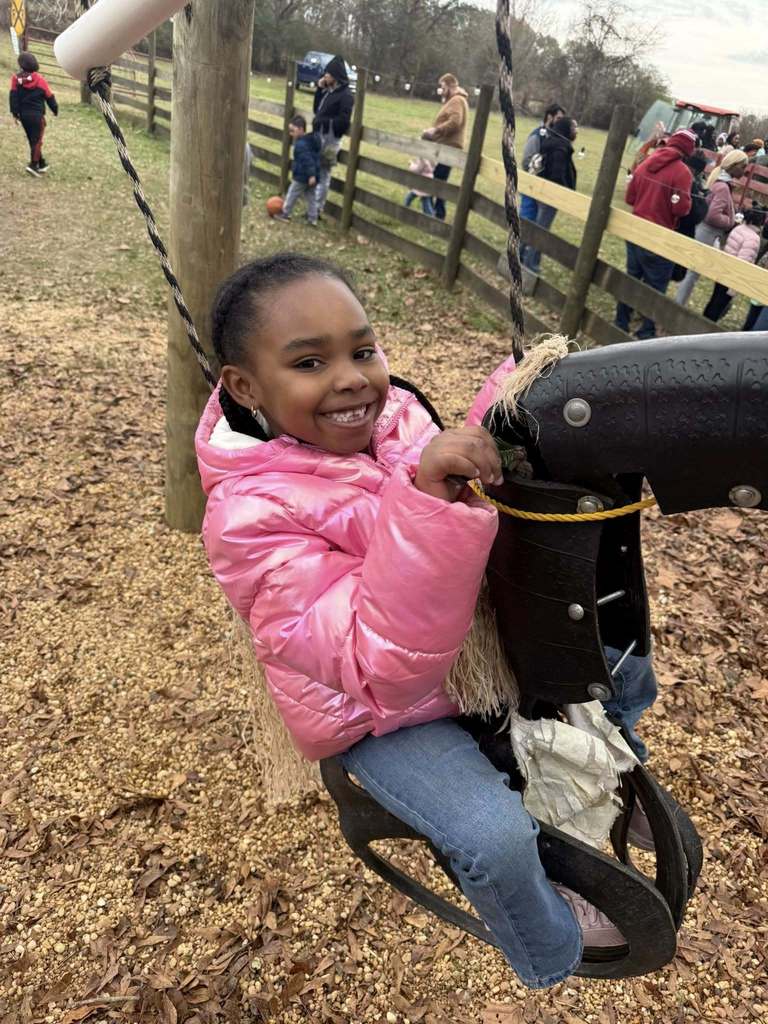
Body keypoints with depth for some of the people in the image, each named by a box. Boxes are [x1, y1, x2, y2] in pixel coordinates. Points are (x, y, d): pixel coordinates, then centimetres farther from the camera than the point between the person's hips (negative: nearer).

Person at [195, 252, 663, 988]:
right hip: (381, 712, -6)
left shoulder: (394, 415, -11)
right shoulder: (252, 516, -28)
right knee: (496, 838, -22)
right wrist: (428, 493, -47)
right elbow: (384, 663, -36)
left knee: (624, 659, 10)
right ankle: (553, 954, 17)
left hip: (474, 646, 6)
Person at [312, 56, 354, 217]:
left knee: (323, 175, -2)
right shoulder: (328, 91, 12)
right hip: (319, 136, 8)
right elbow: (316, 109, 18)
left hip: (330, 139, -8)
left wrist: (323, 121, -12)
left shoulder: (345, 95, -11)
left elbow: (343, 121, -16)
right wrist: (319, 89, 7)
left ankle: (318, 209, 5)